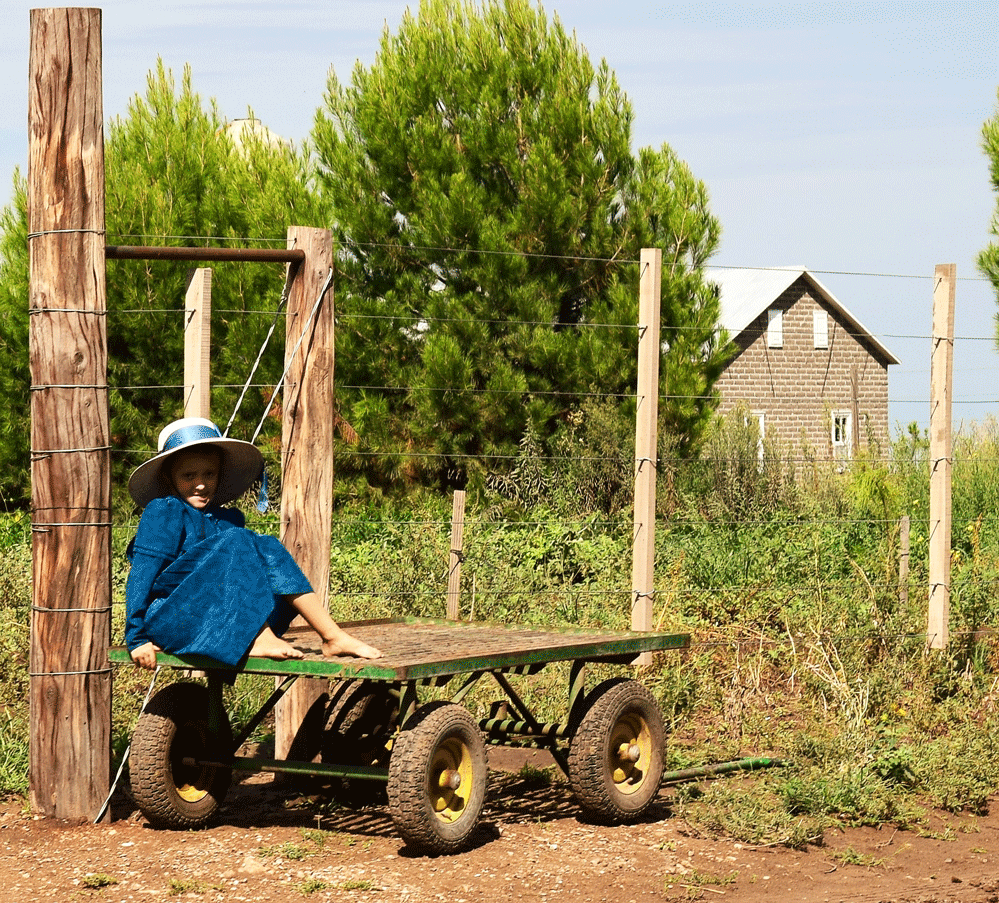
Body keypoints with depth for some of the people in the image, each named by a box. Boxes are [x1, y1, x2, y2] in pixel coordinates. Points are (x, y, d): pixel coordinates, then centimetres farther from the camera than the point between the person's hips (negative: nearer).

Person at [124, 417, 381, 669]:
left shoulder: (229, 520, 17)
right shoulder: (163, 512, -3)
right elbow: (141, 574, -8)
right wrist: (137, 638, -15)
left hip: (217, 626, 6)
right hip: (169, 621, -6)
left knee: (266, 548, -11)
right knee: (236, 542, -21)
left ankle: (333, 636, -20)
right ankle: (259, 639, -32)